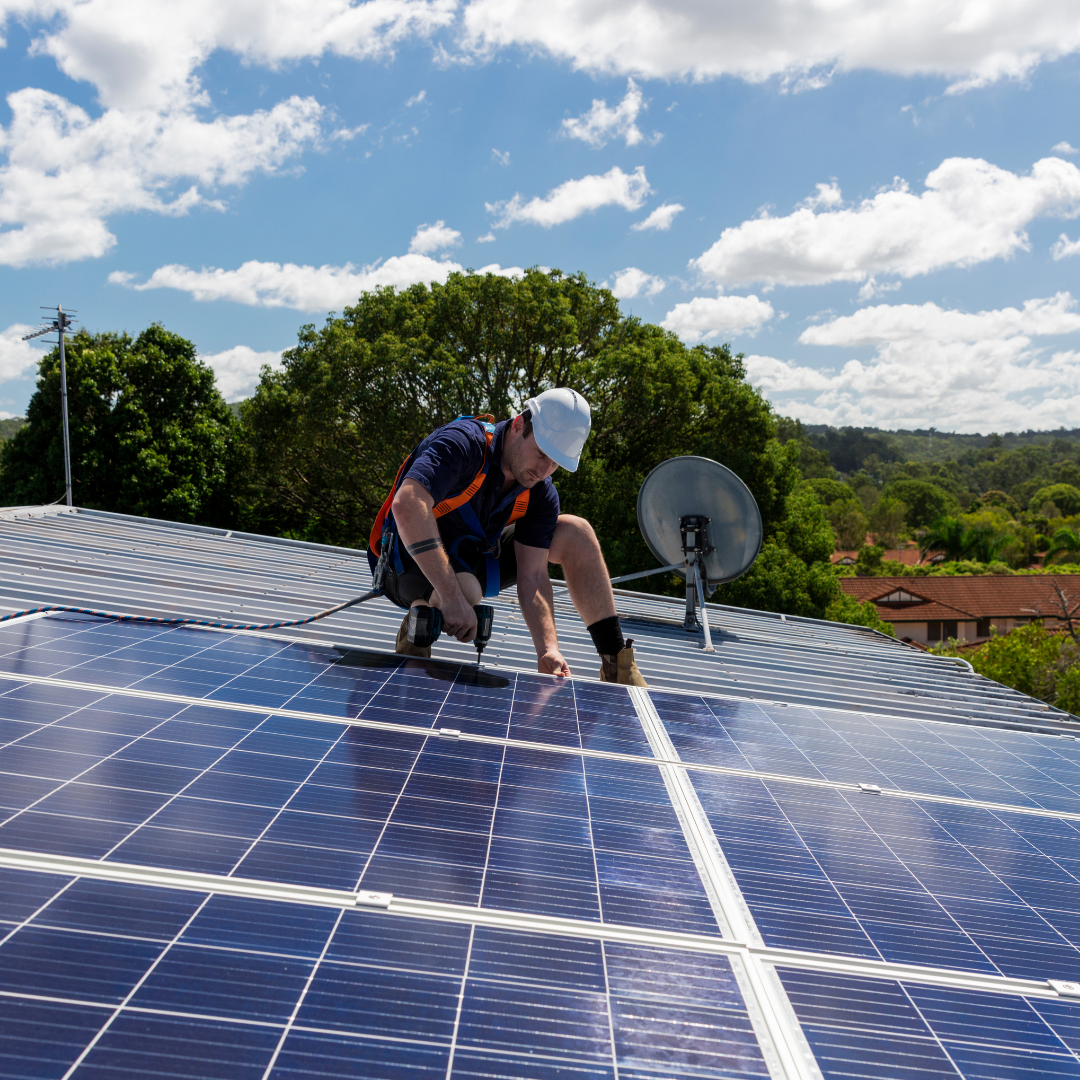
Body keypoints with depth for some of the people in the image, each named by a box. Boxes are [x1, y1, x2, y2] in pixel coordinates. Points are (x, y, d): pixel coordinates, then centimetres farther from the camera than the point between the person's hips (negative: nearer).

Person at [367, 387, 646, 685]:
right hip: (411, 563, -7)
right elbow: (407, 505, -44)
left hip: (471, 562, 7)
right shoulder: (463, 443, -28)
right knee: (467, 588, -41)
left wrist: (547, 649, -29)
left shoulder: (541, 494, -8)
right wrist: (451, 597, -47)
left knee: (575, 532, -4)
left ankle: (616, 664, 2)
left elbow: (532, 576, -12)